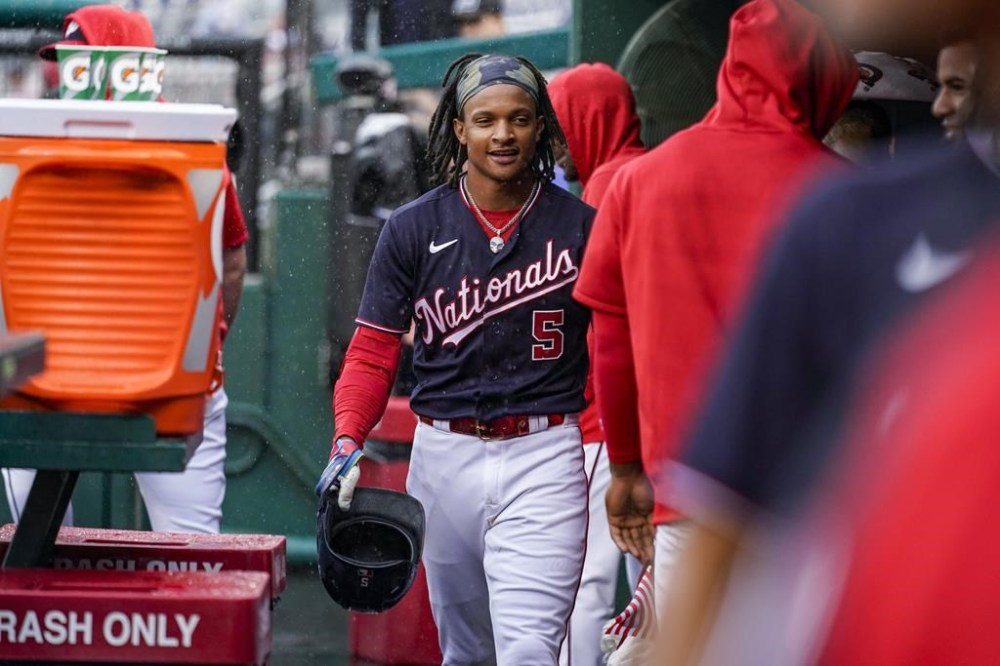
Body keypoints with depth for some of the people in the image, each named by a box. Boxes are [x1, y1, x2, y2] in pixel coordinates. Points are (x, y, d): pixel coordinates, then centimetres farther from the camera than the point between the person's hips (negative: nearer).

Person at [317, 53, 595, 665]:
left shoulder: (580, 226, 1)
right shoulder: (414, 229, 4)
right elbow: (373, 351, 4)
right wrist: (348, 442, -13)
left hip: (544, 456, -3)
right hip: (444, 455, 3)